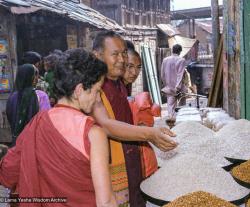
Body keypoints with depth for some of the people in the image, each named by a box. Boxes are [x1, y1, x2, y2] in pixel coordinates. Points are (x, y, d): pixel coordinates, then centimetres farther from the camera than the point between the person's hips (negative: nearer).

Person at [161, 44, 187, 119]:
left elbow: (162, 75, 6)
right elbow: (180, 75, -16)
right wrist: (178, 87, -17)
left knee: (171, 105, 6)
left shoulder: (165, 60, 2)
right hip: (178, 88, -3)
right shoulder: (181, 60, -11)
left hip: (169, 87, 3)